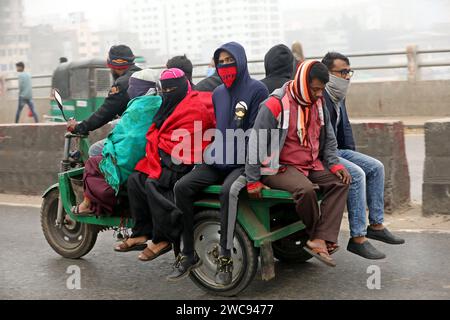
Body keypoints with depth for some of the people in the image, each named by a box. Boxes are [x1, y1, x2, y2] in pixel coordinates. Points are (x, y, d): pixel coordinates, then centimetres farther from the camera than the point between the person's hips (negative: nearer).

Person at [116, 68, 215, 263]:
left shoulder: (193, 109, -11)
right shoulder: (171, 106, 22)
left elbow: (178, 143, -19)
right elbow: (156, 136, 22)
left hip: (184, 166, -10)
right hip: (167, 161, 10)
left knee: (154, 185, -28)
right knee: (135, 179, -2)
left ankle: (163, 239, -21)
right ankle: (142, 233, 1)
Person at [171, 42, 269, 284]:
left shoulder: (257, 90, -3)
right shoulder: (218, 93, 16)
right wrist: (211, 153, 10)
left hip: (244, 162, -6)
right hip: (218, 160, 6)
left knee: (229, 190, -36)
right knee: (182, 187, -16)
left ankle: (225, 258, -28)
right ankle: (188, 254, -10)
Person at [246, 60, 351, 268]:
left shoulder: (318, 103, 7)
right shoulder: (275, 105, -16)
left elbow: (329, 138, 18)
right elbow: (256, 144, -15)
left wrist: (334, 164, 1)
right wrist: (253, 181, -14)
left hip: (311, 165, 8)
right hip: (280, 168, -7)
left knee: (340, 181, -13)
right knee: (305, 189, -33)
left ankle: (321, 241, -19)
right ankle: (316, 234, -6)